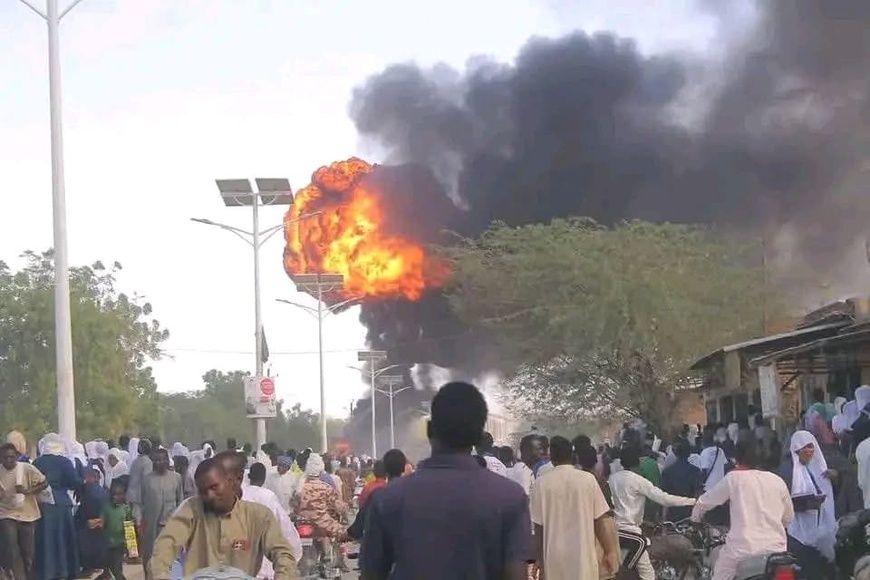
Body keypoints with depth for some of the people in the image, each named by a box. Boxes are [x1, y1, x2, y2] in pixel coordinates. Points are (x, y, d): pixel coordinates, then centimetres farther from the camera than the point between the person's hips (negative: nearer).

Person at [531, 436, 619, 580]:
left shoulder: (542, 483, -4)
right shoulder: (588, 479, -4)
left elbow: (538, 525, 0)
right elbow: (602, 519, -3)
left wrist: (540, 557, 10)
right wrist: (610, 552, 5)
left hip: (554, 555, 0)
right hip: (583, 553, 0)